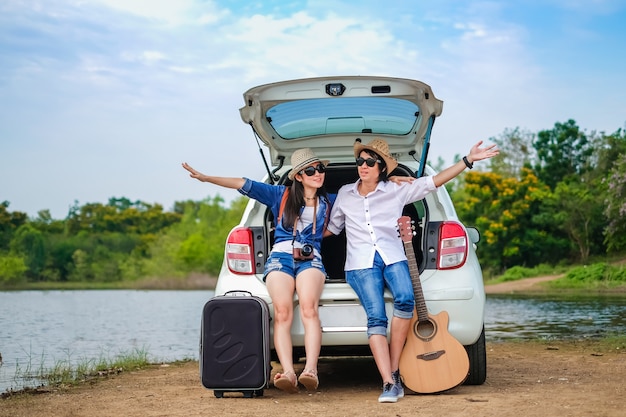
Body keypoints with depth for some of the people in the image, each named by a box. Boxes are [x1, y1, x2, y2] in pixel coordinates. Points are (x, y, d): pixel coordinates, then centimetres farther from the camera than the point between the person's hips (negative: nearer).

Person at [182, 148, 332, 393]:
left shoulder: (326, 203, 18)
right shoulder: (281, 195, 13)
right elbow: (245, 185, 9)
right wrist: (207, 178, 5)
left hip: (311, 259, 1)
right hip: (280, 256, 0)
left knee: (308, 307, -31)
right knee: (282, 311, -28)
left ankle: (311, 369, -44)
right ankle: (288, 373, -41)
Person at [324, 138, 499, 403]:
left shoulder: (396, 191, 8)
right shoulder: (345, 194, 15)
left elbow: (435, 181, 7)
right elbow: (331, 228, 27)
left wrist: (468, 160, 1)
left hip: (393, 258, 0)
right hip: (361, 264, 0)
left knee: (405, 299, -31)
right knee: (376, 316, -24)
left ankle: (394, 370, -20)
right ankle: (389, 383, -30)